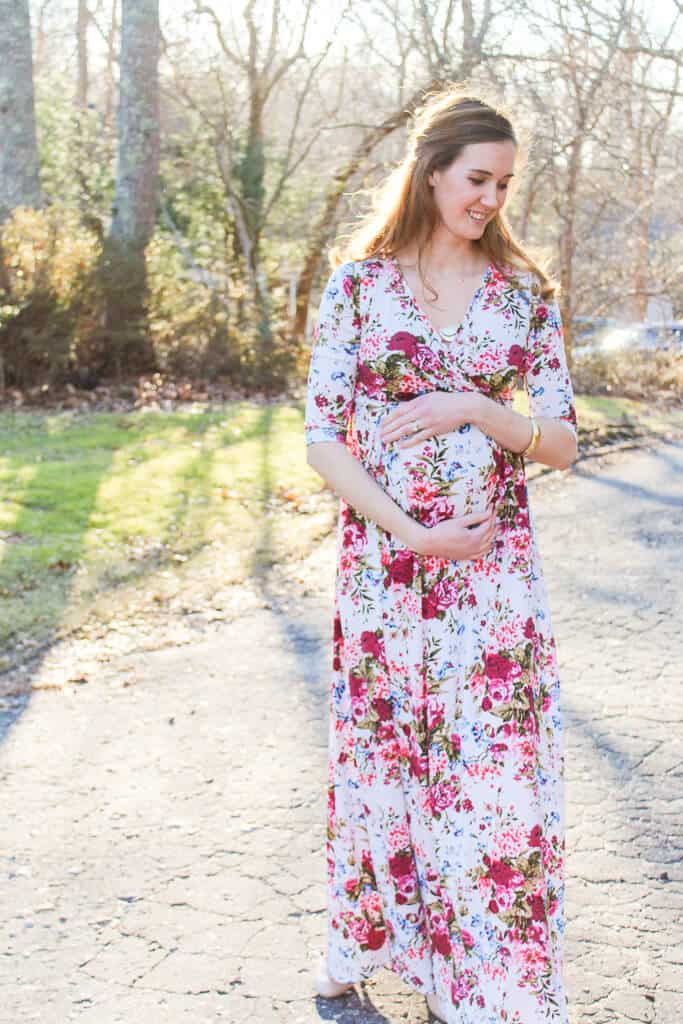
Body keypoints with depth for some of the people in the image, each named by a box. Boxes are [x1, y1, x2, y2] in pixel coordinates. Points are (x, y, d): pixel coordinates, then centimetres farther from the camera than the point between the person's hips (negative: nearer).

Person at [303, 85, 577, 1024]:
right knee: (383, 761, 11)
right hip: (382, 561, -1)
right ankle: (371, 948, 31)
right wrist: (411, 532, -12)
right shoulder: (359, 283, -1)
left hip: (494, 570, 1)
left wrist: (473, 409, -14)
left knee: (497, 774, 2)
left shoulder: (524, 292, 4)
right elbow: (322, 436, -4)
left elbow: (563, 442, 3)